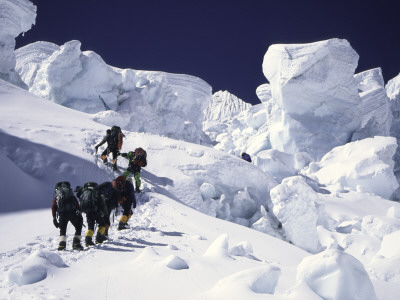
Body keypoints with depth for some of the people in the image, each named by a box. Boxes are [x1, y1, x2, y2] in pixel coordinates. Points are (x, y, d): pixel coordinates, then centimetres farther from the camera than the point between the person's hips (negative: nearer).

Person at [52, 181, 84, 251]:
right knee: (78, 227, 17)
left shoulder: (56, 197, 25)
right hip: (72, 213, 0)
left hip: (62, 214, 0)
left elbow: (53, 208, 15)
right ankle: (76, 243, 4)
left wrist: (54, 219, 15)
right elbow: (77, 206, 17)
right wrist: (80, 214, 16)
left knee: (62, 230, 15)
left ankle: (62, 245, -5)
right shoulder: (72, 196, 27)